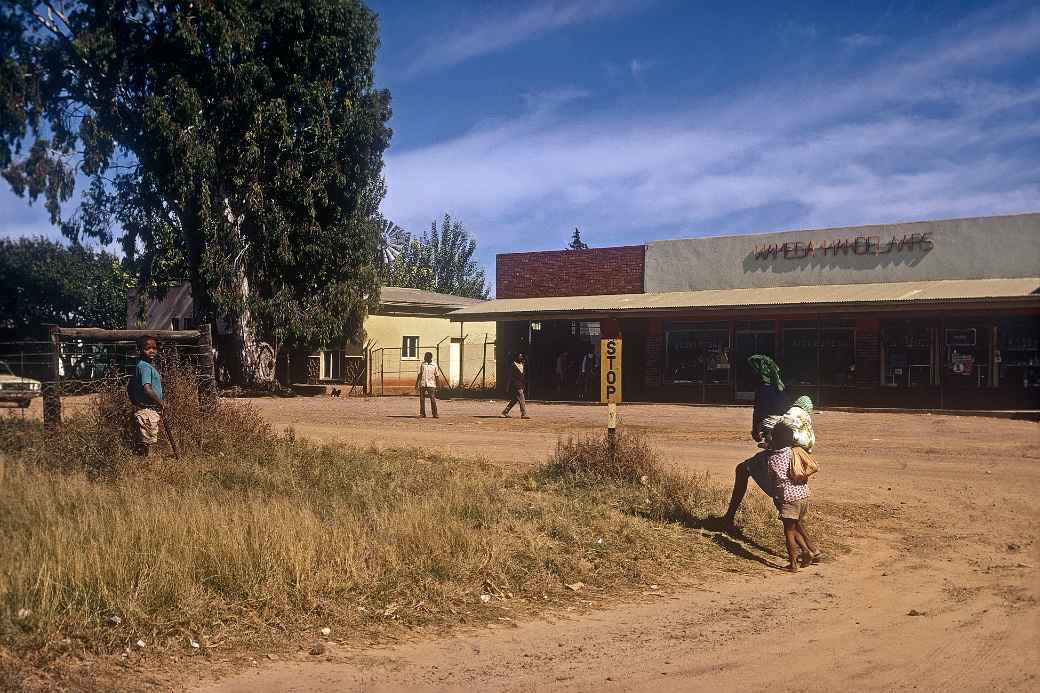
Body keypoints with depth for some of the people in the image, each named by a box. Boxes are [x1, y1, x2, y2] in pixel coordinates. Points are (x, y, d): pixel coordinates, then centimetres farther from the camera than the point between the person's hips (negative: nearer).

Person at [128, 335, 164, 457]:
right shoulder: (145, 366, -17)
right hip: (148, 412, -10)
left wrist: (136, 404, 24)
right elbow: (147, 389, -27)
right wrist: (160, 403, -16)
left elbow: (129, 390, 21)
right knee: (146, 445, -6)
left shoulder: (140, 365, 14)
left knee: (139, 445, 12)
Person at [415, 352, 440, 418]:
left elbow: (436, 376, 8)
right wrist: (416, 384, 7)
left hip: (431, 385, -2)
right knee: (422, 399, 2)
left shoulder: (434, 365, 6)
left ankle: (435, 414, -4)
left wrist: (437, 385, 5)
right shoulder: (422, 364, 10)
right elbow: (419, 375, 12)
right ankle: (422, 413, 9)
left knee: (433, 399, -7)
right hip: (422, 384, 2)